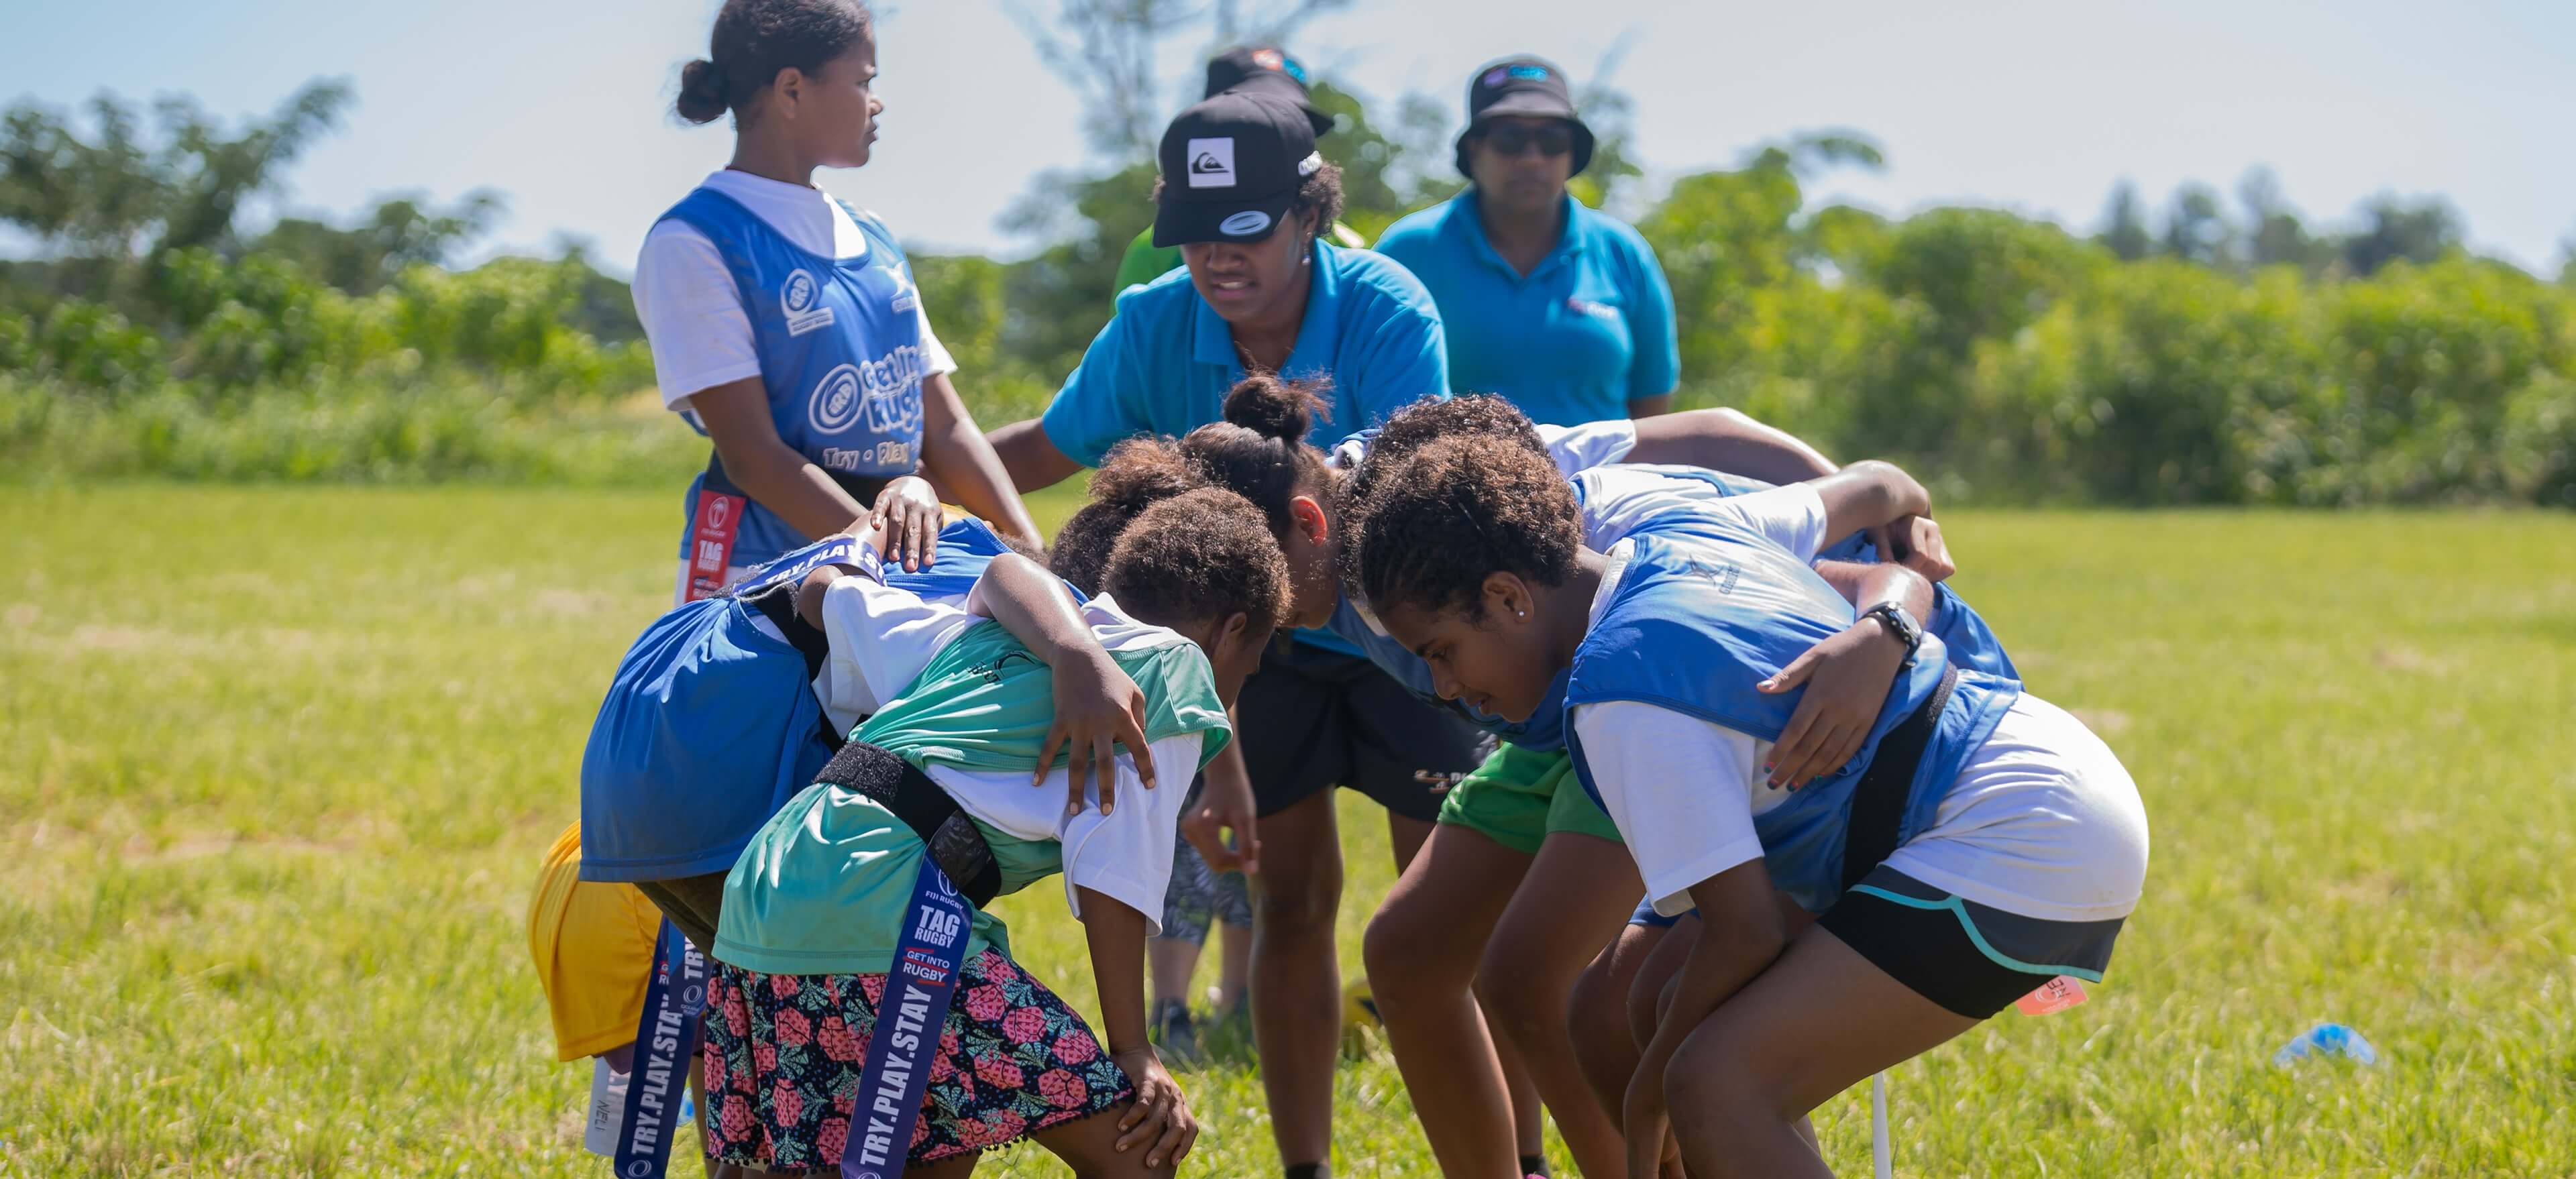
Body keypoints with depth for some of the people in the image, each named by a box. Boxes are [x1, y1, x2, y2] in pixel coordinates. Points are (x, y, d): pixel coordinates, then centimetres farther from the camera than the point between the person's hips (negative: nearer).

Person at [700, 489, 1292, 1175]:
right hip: (878, 909, -8)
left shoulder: (991, 633, 27)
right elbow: (1111, 873, -4)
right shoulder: (1174, 664, 8)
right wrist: (1132, 1054, -2)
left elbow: (821, 591, 38)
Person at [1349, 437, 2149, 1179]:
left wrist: (1647, 1097, -2)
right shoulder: (1701, 536, 8)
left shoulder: (1623, 698, -18)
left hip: (2020, 839, -11)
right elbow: (1883, 488, 23)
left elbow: (1748, 930, -16)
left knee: (1717, 1084, -21)